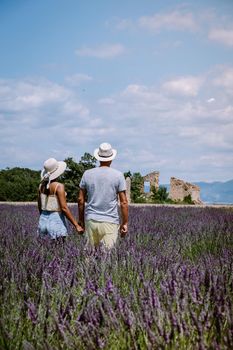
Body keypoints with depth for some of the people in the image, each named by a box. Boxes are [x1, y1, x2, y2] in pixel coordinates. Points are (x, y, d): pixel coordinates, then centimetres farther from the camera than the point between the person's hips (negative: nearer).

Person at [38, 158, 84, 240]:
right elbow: (64, 208, -19)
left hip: (43, 221, 6)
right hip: (57, 221, -6)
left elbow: (39, 206, 12)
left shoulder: (42, 185, 4)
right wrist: (76, 225, -17)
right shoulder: (59, 186, -15)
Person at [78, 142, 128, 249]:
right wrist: (125, 223, 4)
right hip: (110, 221, -2)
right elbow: (123, 202, -4)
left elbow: (80, 200, 8)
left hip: (91, 220, 2)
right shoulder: (118, 175, -2)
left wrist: (81, 220, 18)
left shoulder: (87, 174, 4)